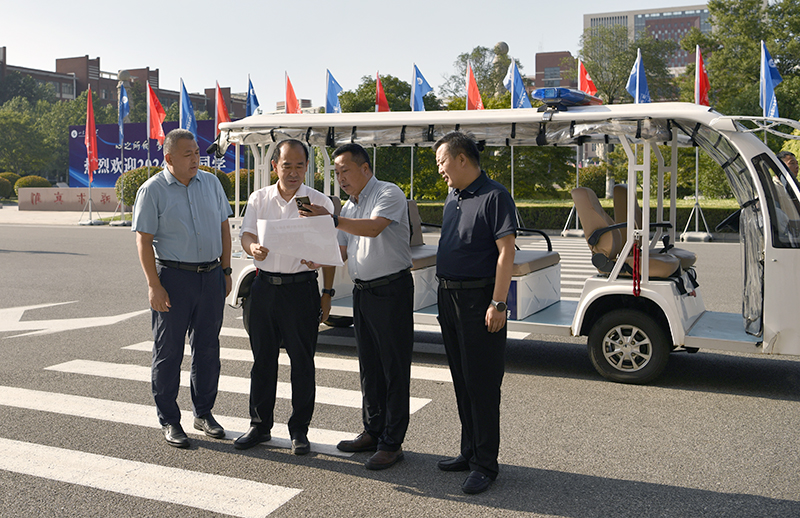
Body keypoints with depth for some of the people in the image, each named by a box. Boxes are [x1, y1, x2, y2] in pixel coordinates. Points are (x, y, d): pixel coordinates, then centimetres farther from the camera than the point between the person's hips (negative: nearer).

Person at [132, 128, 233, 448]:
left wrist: (225, 271, 10)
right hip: (173, 277, -4)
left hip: (211, 276, 4)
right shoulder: (153, 190, -5)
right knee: (168, 351, 3)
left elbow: (223, 228, 14)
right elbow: (144, 240, -9)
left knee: (208, 349, 10)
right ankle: (169, 421, 15)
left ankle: (204, 413, 25)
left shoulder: (211, 183, 9)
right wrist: (154, 285, -15)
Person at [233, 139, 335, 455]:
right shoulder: (259, 199, 8)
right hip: (265, 286, 3)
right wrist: (253, 248, -21)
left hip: (302, 288, -3)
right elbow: (246, 234, 3)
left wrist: (327, 293, -3)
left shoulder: (320, 202, 0)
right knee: (262, 358, 10)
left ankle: (299, 430, 16)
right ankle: (259, 426, 24)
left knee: (302, 361, 3)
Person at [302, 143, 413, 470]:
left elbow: (373, 228, -26)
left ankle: (392, 443, 2)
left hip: (392, 288, -9)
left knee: (395, 367, -3)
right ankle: (373, 432, 26)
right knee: (369, 365, 14)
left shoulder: (389, 194, -9)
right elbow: (341, 251, 18)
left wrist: (331, 219, -29)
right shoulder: (349, 207, 17)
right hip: (362, 290, 9)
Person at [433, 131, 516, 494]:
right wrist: (444, 294, 17)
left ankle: (485, 464, 7)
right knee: (461, 382, 15)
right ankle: (469, 452, 26)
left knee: (482, 385, -2)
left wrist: (498, 304, -21)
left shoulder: (494, 196, -12)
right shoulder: (452, 198, 15)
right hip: (449, 297, 9)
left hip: (478, 299, -9)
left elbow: (506, 252, -17)